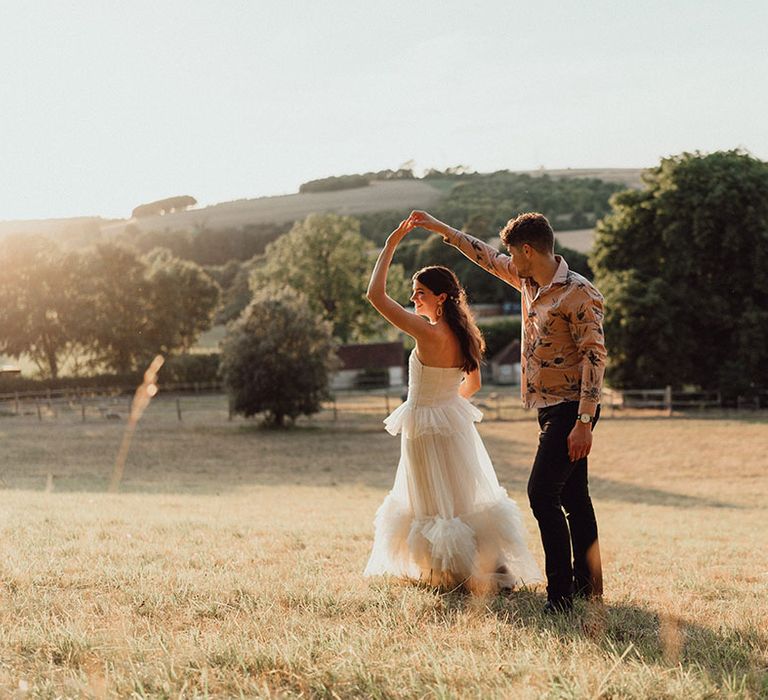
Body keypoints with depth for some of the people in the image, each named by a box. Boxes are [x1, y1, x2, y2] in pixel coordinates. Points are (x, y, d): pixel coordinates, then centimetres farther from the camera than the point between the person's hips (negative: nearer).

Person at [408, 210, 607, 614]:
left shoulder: (577, 294, -17)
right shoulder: (529, 281, 10)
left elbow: (595, 354, -20)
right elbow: (488, 257, 25)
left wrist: (584, 422, -25)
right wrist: (440, 229, 27)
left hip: (569, 410, -9)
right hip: (551, 410, 9)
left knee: (542, 492, -15)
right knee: (572, 497, 12)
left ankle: (561, 593, -13)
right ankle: (588, 587, 19)